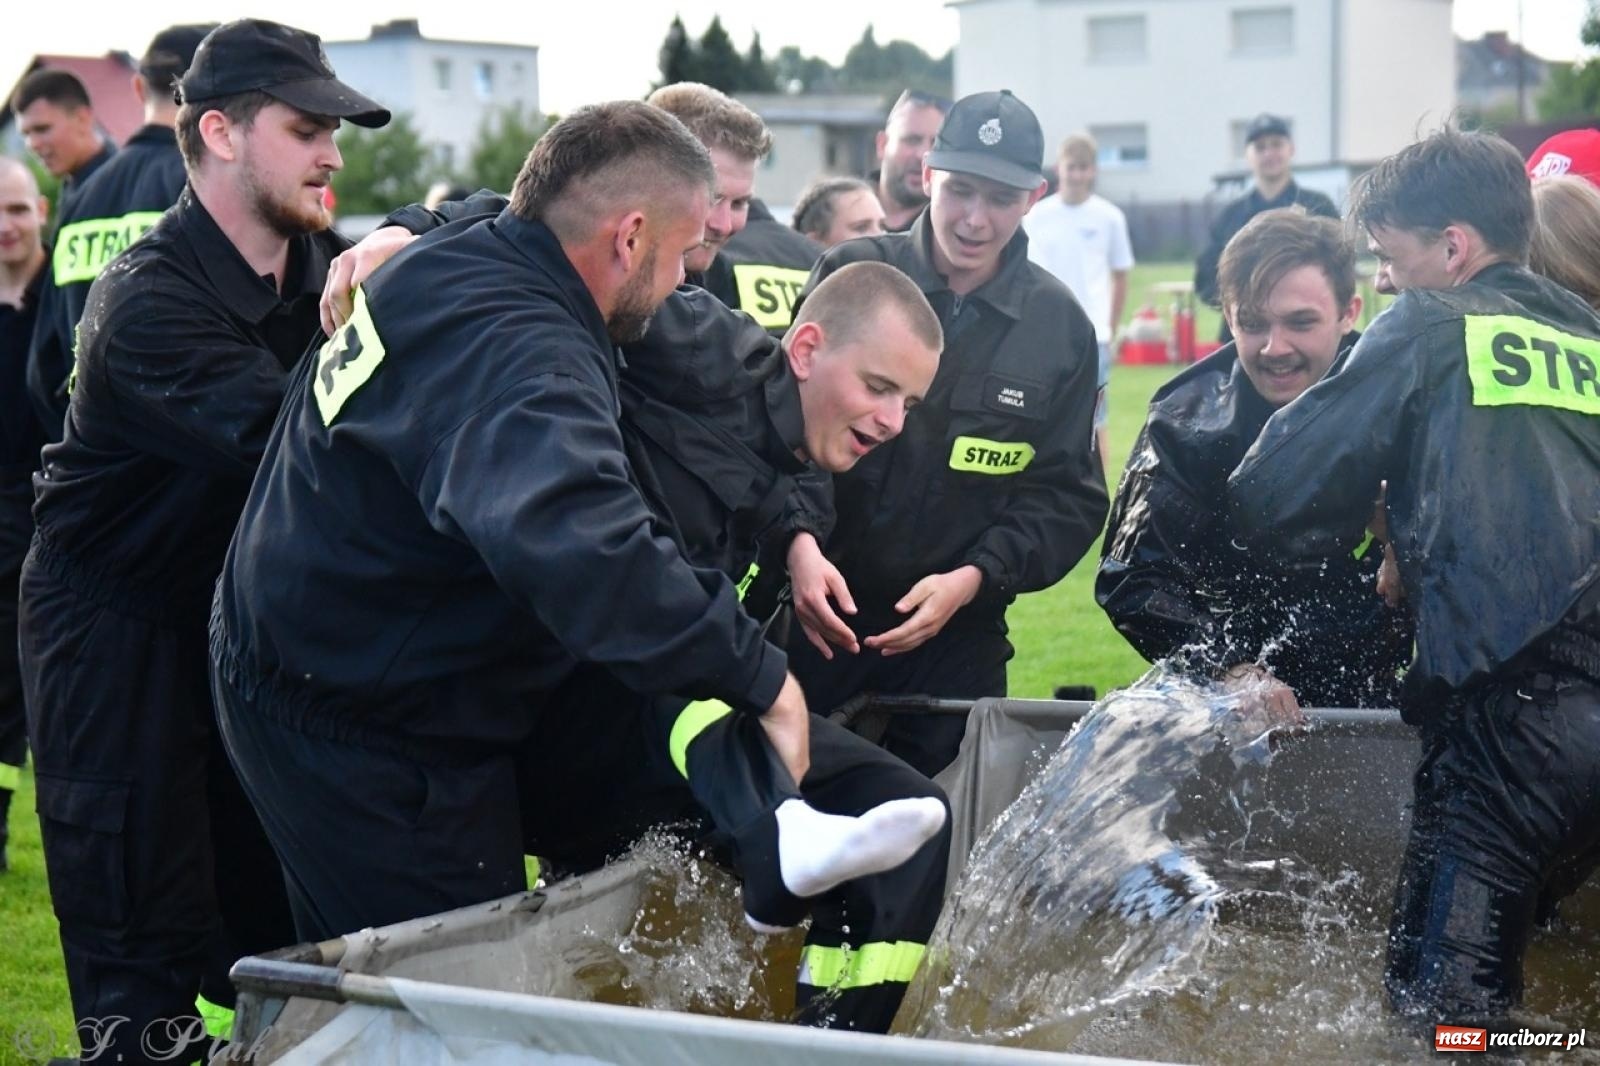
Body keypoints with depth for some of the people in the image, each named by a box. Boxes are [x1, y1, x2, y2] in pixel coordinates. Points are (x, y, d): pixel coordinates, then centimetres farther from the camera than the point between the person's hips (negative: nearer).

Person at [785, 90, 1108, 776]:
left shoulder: (1060, 325, 4)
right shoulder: (849, 277, -1)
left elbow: (1069, 494, 3)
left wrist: (972, 579, -12)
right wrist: (798, 541, -22)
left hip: (957, 639, 1)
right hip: (816, 618, -1)